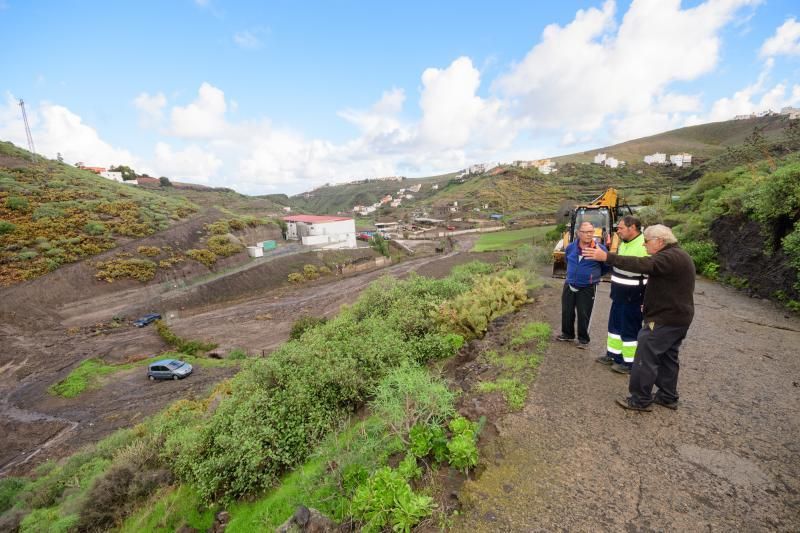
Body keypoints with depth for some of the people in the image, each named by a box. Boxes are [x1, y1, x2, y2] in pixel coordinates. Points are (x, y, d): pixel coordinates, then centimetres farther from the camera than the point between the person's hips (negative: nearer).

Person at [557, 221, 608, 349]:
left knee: (584, 315, 4)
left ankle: (583, 339, 22)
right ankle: (567, 334, 31)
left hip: (587, 288, -3)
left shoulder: (600, 249, -13)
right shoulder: (570, 247, -3)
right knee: (567, 311, 12)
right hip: (569, 285, 4)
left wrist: (594, 276, 7)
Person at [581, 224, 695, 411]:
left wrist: (607, 257, -43)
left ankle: (641, 400, 5)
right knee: (668, 357, 19)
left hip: (664, 319, -11)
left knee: (646, 358, -4)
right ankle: (668, 397, 31)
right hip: (678, 317, 11)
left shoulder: (670, 257, -21)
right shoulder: (678, 255, 14)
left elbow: (642, 264, -37)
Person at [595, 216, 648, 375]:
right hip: (619, 296, 9)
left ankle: (630, 363, 16)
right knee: (615, 325, 18)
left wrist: (646, 300, -19)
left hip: (633, 299, -9)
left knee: (630, 330, 2)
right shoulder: (624, 244, 10)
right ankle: (613, 355, 32)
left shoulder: (644, 246, -19)